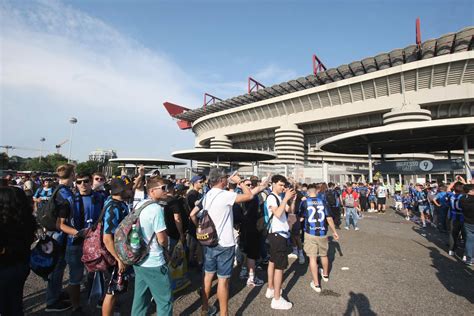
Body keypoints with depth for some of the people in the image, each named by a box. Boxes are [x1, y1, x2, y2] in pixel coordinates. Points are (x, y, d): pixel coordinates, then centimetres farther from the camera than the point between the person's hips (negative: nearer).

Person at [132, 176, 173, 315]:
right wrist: (166, 249, 2)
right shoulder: (156, 208, -23)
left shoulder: (138, 205, 3)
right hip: (154, 263, -8)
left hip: (138, 260, 8)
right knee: (165, 300, 7)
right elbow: (162, 239, -21)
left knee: (140, 298, 21)